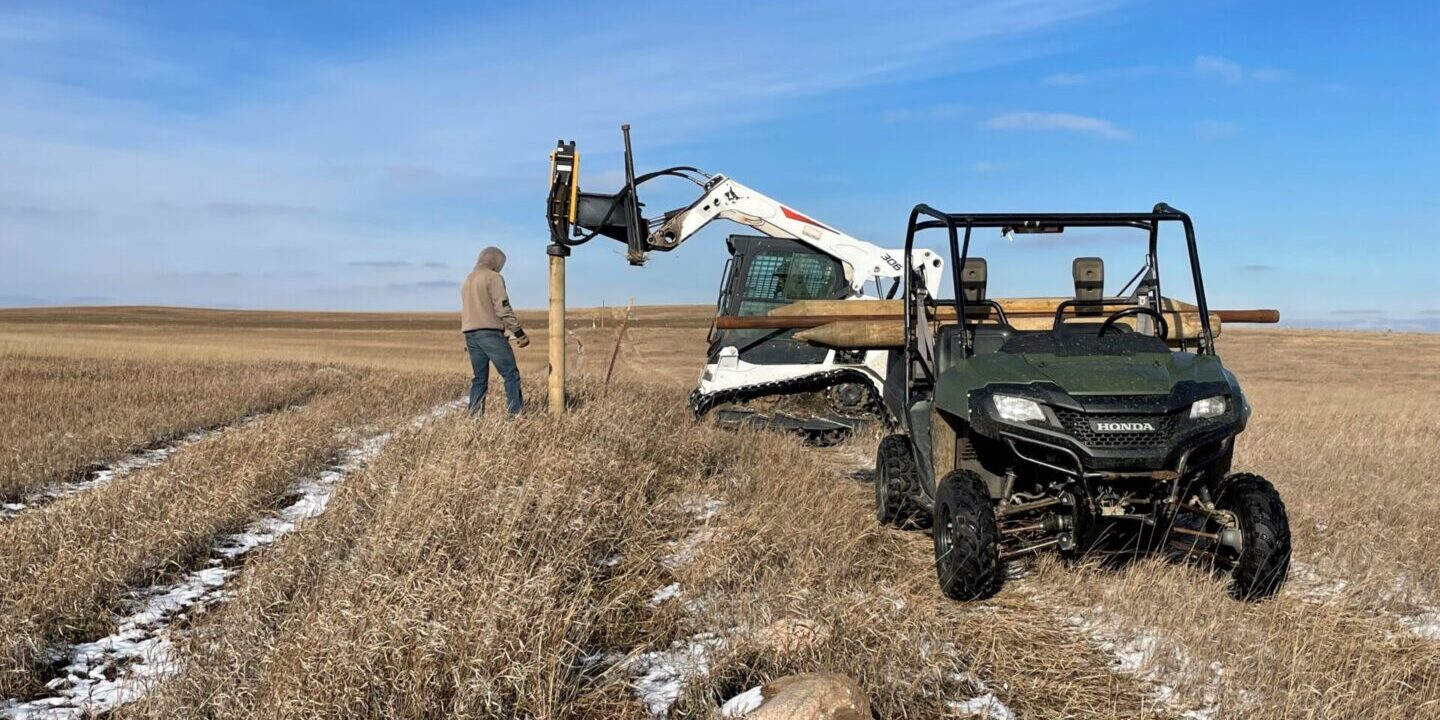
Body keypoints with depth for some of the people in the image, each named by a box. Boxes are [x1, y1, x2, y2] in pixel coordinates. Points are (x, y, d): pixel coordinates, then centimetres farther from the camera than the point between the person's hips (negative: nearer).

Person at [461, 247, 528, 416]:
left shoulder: (467, 280, 22)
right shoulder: (493, 278, -4)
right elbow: (503, 308, -12)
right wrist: (520, 333, -11)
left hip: (470, 334, 8)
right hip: (490, 332, -8)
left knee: (479, 378, 10)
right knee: (511, 374, -6)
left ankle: (474, 416, 5)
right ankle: (516, 413, -12)